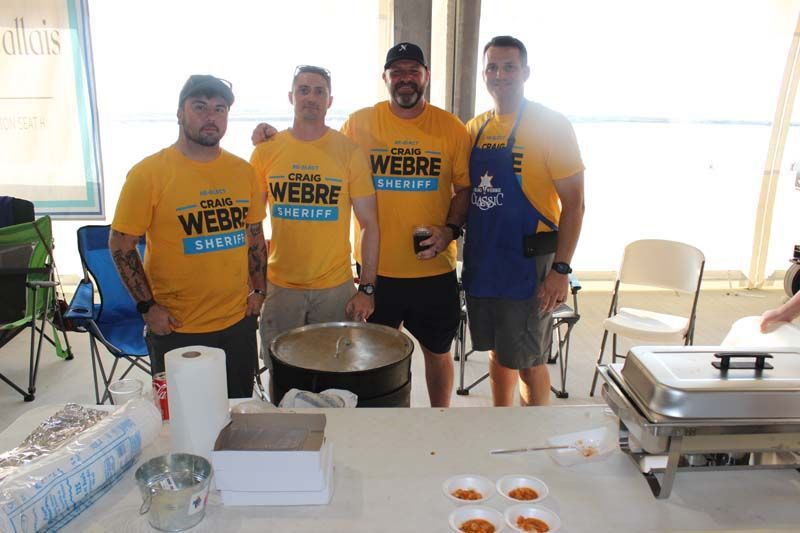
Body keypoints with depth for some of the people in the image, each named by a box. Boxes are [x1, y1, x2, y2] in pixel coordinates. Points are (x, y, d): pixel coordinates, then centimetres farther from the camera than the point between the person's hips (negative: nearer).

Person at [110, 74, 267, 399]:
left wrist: (259, 290, 9)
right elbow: (120, 245, -7)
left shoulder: (243, 171, 4)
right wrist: (147, 306, -10)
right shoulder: (149, 173, -10)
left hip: (238, 322, 4)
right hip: (177, 327, -4)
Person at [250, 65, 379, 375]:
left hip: (336, 290, -1)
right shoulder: (265, 151, 2)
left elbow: (369, 224, -1)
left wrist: (367, 288, -6)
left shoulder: (349, 152, -2)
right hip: (279, 287, 1)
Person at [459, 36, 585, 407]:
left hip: (527, 265, -6)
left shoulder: (551, 126, -9)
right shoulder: (475, 128, 8)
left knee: (528, 362, 5)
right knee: (498, 354, 18)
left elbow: (573, 203, -11)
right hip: (482, 262, 6)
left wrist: (560, 269, -16)